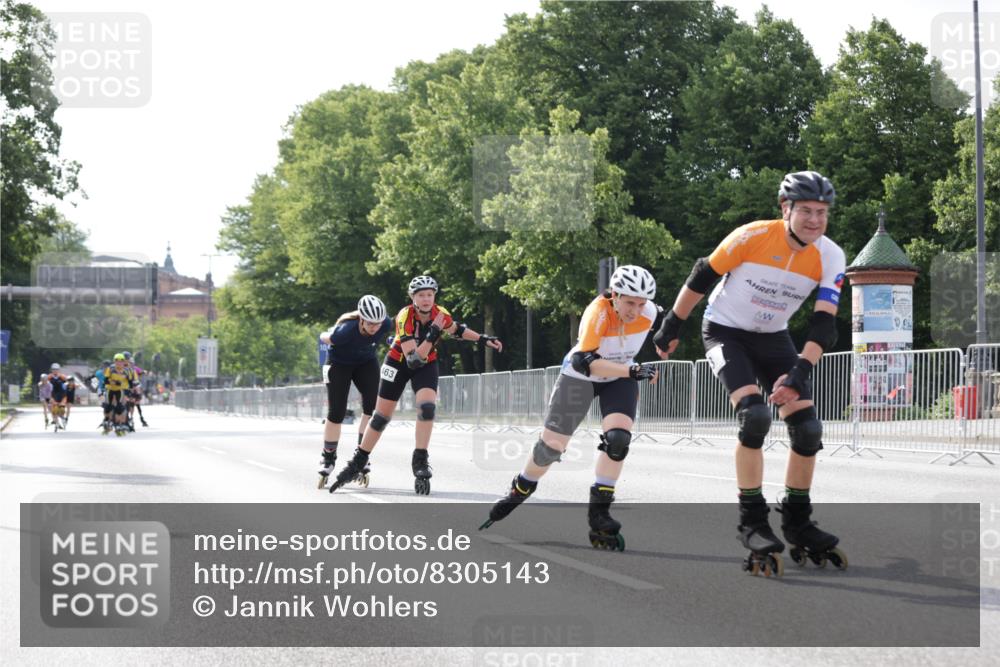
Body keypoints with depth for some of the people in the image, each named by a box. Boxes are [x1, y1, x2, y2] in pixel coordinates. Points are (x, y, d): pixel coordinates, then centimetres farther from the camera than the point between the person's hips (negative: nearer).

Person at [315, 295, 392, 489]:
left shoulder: (386, 324, -28)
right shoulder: (346, 330, -39)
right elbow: (325, 337, -15)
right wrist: (325, 335, 5)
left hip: (366, 362, 3)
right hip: (339, 362, -3)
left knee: (372, 407, -15)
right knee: (336, 414, -6)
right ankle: (328, 460, 13)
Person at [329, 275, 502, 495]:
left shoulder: (440, 314, -20)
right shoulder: (405, 317, -32)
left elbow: (457, 330, 6)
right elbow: (413, 359, -37)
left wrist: (483, 339, -3)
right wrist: (433, 335, -45)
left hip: (427, 365, 2)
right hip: (399, 362, -2)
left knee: (426, 407, -24)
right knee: (381, 415, 4)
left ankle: (420, 462, -14)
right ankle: (358, 462, 19)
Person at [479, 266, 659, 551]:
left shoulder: (648, 313, -19)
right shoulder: (598, 312, -34)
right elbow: (585, 362, -42)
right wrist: (632, 371, -50)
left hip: (620, 378, 3)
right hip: (579, 375, -3)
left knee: (617, 439, -21)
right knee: (552, 444, 3)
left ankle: (598, 512, -13)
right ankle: (519, 492, 31)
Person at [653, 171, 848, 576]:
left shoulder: (830, 257, -14)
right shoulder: (752, 237, -24)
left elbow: (824, 324, -17)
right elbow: (702, 277, -11)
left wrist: (800, 372, -29)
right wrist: (672, 326, -3)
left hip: (773, 338, 5)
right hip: (725, 332, -4)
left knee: (808, 430, -5)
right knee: (755, 416, -26)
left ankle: (797, 523, 14)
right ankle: (752, 522, -15)